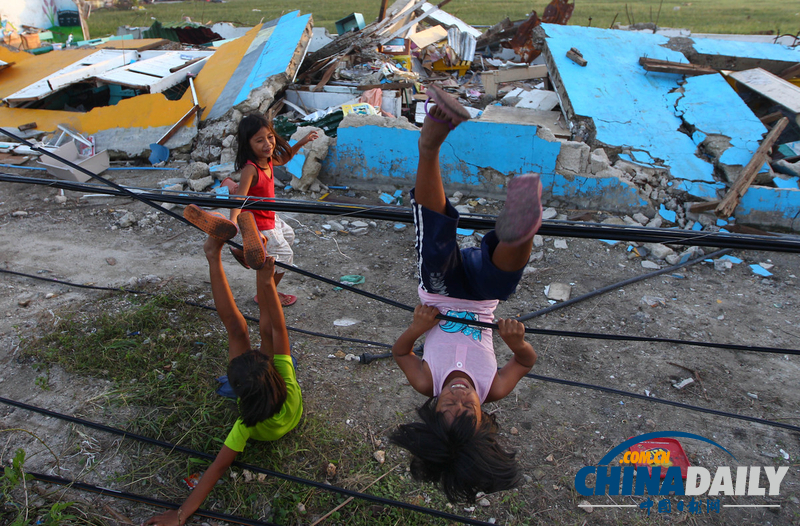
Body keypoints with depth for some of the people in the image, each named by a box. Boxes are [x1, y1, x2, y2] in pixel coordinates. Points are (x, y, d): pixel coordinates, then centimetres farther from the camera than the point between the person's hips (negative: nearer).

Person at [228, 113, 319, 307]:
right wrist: (233, 220, -60)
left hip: (270, 217, 9)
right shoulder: (250, 169, -33)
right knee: (284, 255, 5)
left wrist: (300, 143, 9)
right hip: (258, 224, -9)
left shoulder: (267, 160, -7)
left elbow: (283, 159, 17)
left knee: (288, 236, 33)